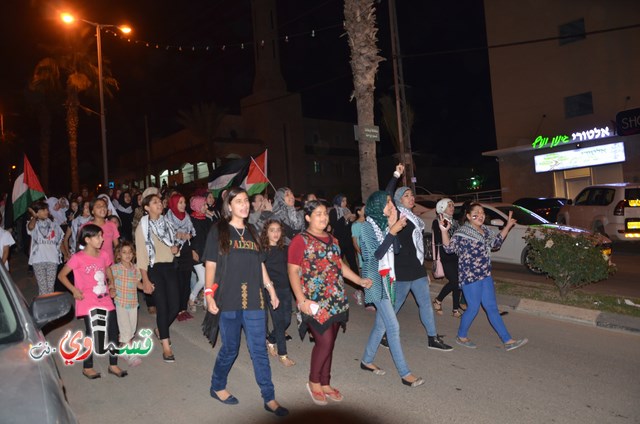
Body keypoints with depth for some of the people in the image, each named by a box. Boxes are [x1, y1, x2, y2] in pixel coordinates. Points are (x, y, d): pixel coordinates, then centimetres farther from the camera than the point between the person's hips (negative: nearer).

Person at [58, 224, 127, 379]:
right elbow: (61, 275, -5)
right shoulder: (78, 258, -12)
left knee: (113, 333, 7)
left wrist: (111, 286, 6)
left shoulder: (103, 255, 5)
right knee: (92, 335, 3)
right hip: (88, 303, -5)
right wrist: (74, 290, -12)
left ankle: (113, 365, 21)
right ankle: (87, 368, 23)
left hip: (106, 300, 6)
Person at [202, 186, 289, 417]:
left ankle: (269, 399, 14)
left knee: (259, 351, 5)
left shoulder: (251, 232, 14)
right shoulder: (218, 231, 0)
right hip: (229, 300, -3)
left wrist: (271, 289, 13)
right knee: (230, 349, 8)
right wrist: (209, 294, -8)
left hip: (254, 300, 4)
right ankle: (217, 387, 34)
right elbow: (210, 265, -2)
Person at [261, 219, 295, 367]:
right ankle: (282, 354, 14)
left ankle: (271, 340, 34)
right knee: (279, 321, -1)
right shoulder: (262, 250, -6)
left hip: (285, 289, 5)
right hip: (271, 289, -5)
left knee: (287, 320, 8)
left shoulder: (284, 249, 6)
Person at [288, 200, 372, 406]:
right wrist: (301, 300, -19)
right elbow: (293, 271, -11)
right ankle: (314, 382, 15)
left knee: (329, 344, 11)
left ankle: (325, 383, 26)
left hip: (336, 301, 7)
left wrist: (359, 280, 11)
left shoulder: (332, 240, 15)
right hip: (315, 302, -6)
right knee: (325, 342, -8)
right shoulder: (300, 240, -7)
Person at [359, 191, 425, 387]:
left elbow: (395, 248, 2)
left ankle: (367, 361, 29)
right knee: (393, 326, -8)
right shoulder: (368, 226, -11)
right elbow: (376, 255, -18)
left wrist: (393, 226, -6)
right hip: (376, 280, -8)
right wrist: (392, 232, -21)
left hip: (388, 278, 8)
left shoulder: (384, 224, 10)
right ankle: (405, 374, -3)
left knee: (381, 324, 14)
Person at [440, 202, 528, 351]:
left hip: (485, 275, 8)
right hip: (470, 276, -7)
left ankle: (508, 340, 15)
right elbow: (449, 248, -20)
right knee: (473, 308, 0)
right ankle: (461, 337, 21)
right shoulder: (462, 232, -12)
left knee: (492, 308, 11)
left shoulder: (485, 230, 11)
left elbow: (496, 242, 27)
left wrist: (508, 226, 22)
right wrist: (444, 231, -35)